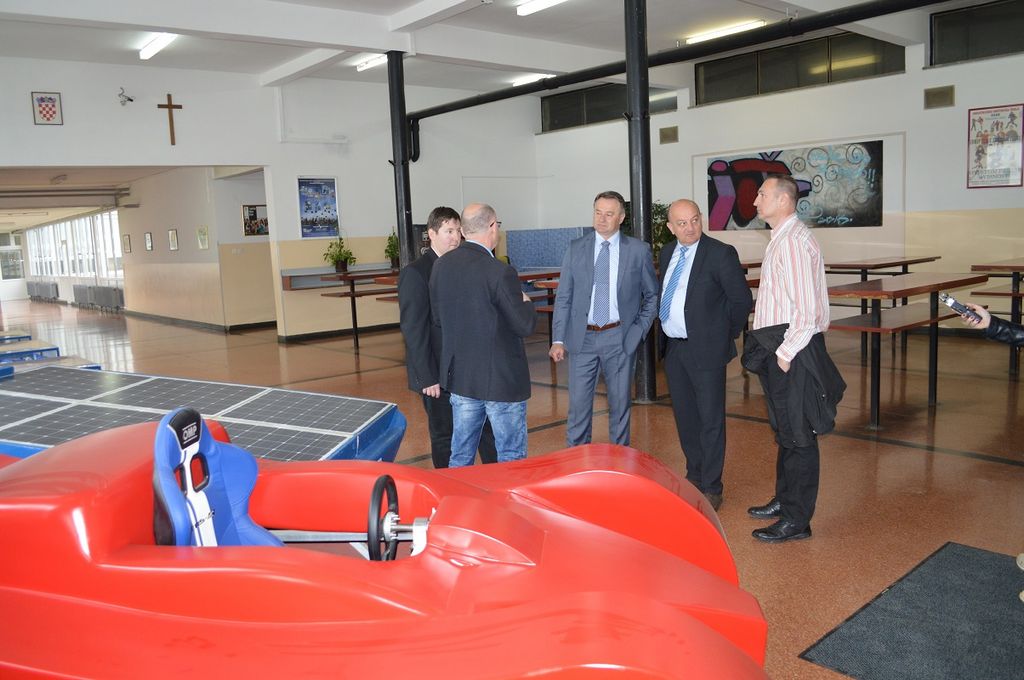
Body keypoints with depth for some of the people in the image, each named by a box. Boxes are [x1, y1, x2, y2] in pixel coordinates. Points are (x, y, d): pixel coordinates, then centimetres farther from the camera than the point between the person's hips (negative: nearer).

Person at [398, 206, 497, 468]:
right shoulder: (415, 273, -12)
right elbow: (413, 330, -14)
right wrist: (428, 378, -17)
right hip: (438, 374, -6)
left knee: (487, 428, 10)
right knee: (444, 437, 8)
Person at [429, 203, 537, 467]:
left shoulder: (441, 266, 0)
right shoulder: (500, 272, -20)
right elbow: (526, 326, -15)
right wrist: (525, 302, 5)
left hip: (459, 376, 6)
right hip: (501, 379, -6)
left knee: (460, 456, 17)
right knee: (511, 458, 9)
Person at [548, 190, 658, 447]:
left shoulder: (639, 250, 0)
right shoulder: (576, 249, 3)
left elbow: (652, 295, 10)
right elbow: (563, 297, 3)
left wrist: (640, 329, 0)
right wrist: (558, 339, -4)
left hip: (620, 338, 0)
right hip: (582, 337, 1)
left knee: (620, 404, 10)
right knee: (578, 405, 3)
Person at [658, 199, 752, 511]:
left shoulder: (721, 253, -12)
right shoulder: (667, 253, 9)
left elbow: (742, 299, -9)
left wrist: (726, 335, -4)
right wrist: (664, 336, 13)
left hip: (705, 349, -6)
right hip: (672, 348, 7)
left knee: (710, 421, 1)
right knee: (685, 418, 17)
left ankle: (711, 490, 12)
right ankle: (694, 477, 33)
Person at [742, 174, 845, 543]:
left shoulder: (794, 240, -17)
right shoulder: (781, 237, 14)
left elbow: (806, 308, -22)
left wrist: (786, 353, -19)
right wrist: (777, 350, 15)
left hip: (792, 349, -10)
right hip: (779, 346, 10)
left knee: (797, 433, -1)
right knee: (784, 429, 20)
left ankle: (796, 520, 9)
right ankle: (784, 500, 35)